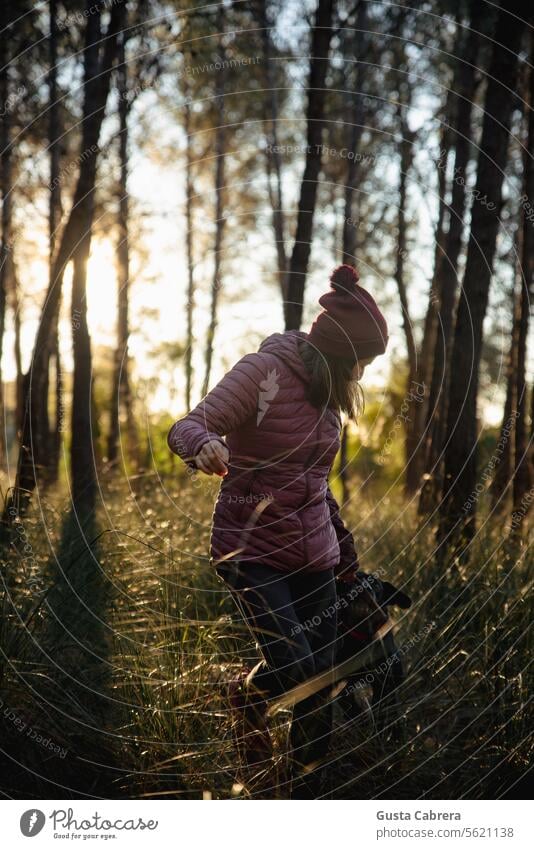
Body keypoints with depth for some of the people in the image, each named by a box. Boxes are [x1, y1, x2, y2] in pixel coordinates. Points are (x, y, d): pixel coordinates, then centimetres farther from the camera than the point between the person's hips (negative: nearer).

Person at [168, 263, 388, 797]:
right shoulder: (265, 370, -11)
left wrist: (345, 548, 22)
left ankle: (306, 798, 20)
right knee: (294, 667, -16)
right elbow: (185, 429, -17)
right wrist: (205, 445, -41)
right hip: (253, 552, -6)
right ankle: (246, 695, 20)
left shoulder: (325, 389, 11)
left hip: (314, 556, 7)